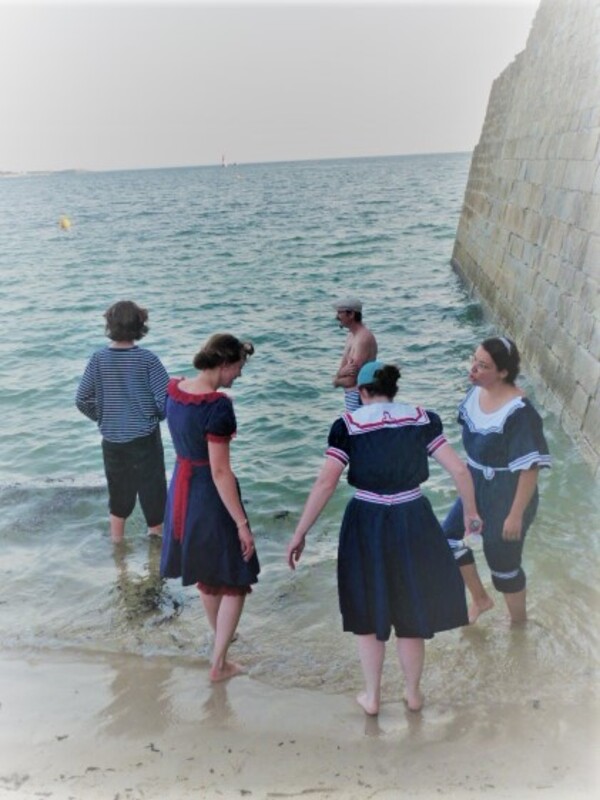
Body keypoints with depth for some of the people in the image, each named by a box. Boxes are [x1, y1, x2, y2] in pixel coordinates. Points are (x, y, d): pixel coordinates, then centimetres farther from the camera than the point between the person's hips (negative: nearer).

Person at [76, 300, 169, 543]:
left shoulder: (99, 359, -7)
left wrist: (103, 418, 13)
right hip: (145, 439, -3)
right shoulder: (147, 359, -15)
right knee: (152, 493, 13)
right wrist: (156, 417, 5)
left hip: (112, 440, 4)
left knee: (118, 495, 20)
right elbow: (166, 399, -17)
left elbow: (82, 400, -4)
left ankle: (117, 546, 33)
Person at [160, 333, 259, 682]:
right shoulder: (218, 405, -25)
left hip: (181, 487, 8)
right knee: (235, 580, 11)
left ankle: (222, 636, 48)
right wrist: (242, 523, -18)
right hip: (210, 494, -8)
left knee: (206, 574, 27)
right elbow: (220, 472, -24)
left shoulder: (174, 388, -2)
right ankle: (219, 663, 19)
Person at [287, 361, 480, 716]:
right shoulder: (421, 419, -2)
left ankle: (372, 696, 33)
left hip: (367, 525, -1)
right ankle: (414, 693, 38)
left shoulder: (348, 425, -7)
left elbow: (325, 483, -14)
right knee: (411, 613, 20)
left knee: (369, 614, 20)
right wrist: (471, 512, 12)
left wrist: (300, 533, -8)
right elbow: (459, 469, -4)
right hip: (412, 522, 2)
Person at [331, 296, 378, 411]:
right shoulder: (351, 335, 11)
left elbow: (350, 381, -23)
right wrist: (342, 373, -16)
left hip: (360, 398, -10)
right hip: (351, 395, 10)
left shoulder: (363, 338, -20)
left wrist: (336, 379, -3)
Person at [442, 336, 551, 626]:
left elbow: (530, 467, -25)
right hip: (477, 487, 8)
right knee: (448, 536, 17)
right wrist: (468, 477, 19)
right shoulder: (476, 392, -6)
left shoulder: (519, 412, -30)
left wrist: (516, 515, -21)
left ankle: (519, 624, 40)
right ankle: (480, 599, 39)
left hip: (506, 496, -8)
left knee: (503, 564, 11)